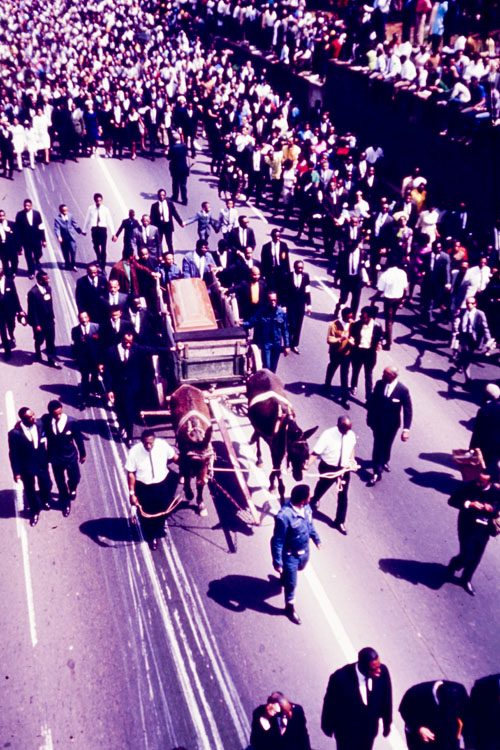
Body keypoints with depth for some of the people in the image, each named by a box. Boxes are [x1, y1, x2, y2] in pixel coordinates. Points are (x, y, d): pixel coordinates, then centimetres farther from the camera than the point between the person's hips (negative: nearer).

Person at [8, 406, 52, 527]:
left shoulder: (40, 423, -20)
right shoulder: (14, 433, -27)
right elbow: (13, 454, -15)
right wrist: (16, 472, -11)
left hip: (42, 463, 3)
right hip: (26, 467, -3)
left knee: (46, 485, 24)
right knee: (30, 490, 20)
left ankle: (45, 501, 58)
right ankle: (34, 511, 47)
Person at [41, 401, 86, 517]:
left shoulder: (71, 422, -23)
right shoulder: (46, 420, -21)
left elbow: (78, 438, -9)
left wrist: (83, 454, 1)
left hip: (70, 456, -1)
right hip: (55, 458, 1)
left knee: (75, 478, 16)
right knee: (60, 483, 17)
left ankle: (72, 489, 53)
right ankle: (66, 503, 41)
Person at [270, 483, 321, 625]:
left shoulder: (306, 507, -16)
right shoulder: (284, 516, -39)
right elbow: (277, 541, -28)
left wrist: (316, 538, 19)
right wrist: (277, 561, -23)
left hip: (304, 550, 7)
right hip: (290, 555, -7)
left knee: (300, 568, 36)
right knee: (291, 583, 13)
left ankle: (284, 578, 68)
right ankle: (290, 608, 39)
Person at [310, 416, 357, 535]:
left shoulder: (351, 434, -12)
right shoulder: (327, 435, -26)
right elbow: (315, 452, -27)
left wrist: (351, 460, 6)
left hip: (344, 468, 3)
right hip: (328, 468, -2)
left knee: (343, 496, 8)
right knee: (322, 487, 25)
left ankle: (340, 522, 29)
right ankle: (314, 500, 62)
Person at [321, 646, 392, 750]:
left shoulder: (383, 671, -25)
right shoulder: (340, 677, -36)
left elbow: (386, 697, -6)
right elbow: (330, 703, -17)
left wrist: (387, 723, 7)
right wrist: (328, 726, -2)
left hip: (370, 728, 3)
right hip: (346, 730, -3)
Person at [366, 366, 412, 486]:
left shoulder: (403, 390, -21)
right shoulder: (379, 384, -13)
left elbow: (408, 410, -16)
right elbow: (372, 401, 1)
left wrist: (406, 429, -20)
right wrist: (369, 417, 7)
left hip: (392, 424, 0)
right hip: (377, 421, 0)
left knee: (387, 445, 20)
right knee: (378, 445, 2)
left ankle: (384, 461, 49)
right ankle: (377, 473, 9)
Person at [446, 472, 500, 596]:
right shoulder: (468, 486, -17)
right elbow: (452, 500, -13)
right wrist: (469, 504, -28)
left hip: (484, 530, 3)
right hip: (467, 527, -3)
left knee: (476, 558, 14)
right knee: (466, 556, -5)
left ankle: (466, 579, 39)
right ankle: (454, 564, 31)